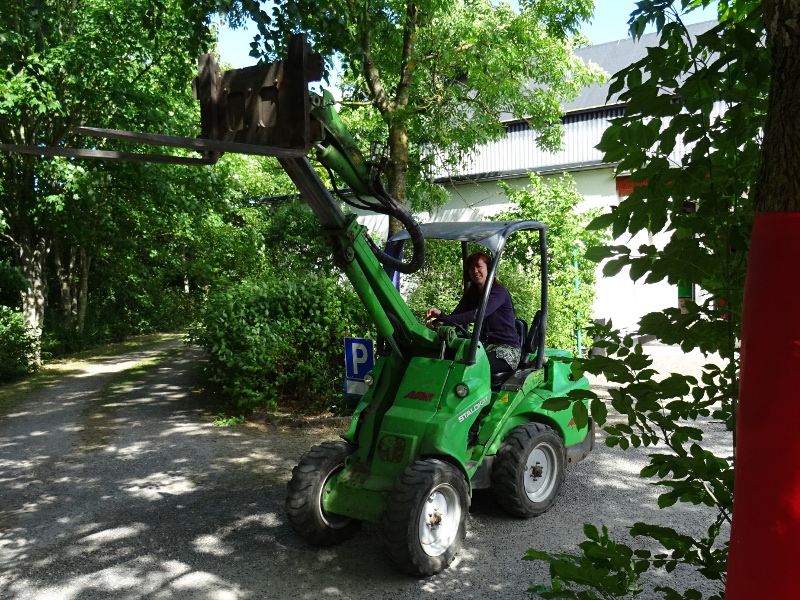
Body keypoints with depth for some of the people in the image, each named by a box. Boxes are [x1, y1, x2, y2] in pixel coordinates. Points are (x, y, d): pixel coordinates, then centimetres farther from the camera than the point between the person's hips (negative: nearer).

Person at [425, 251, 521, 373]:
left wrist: (443, 320, -36)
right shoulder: (470, 295, 15)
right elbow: (454, 317, 2)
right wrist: (440, 315, -23)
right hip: (484, 347, 6)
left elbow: (478, 314, -25)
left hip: (507, 349, -6)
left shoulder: (500, 291, -8)